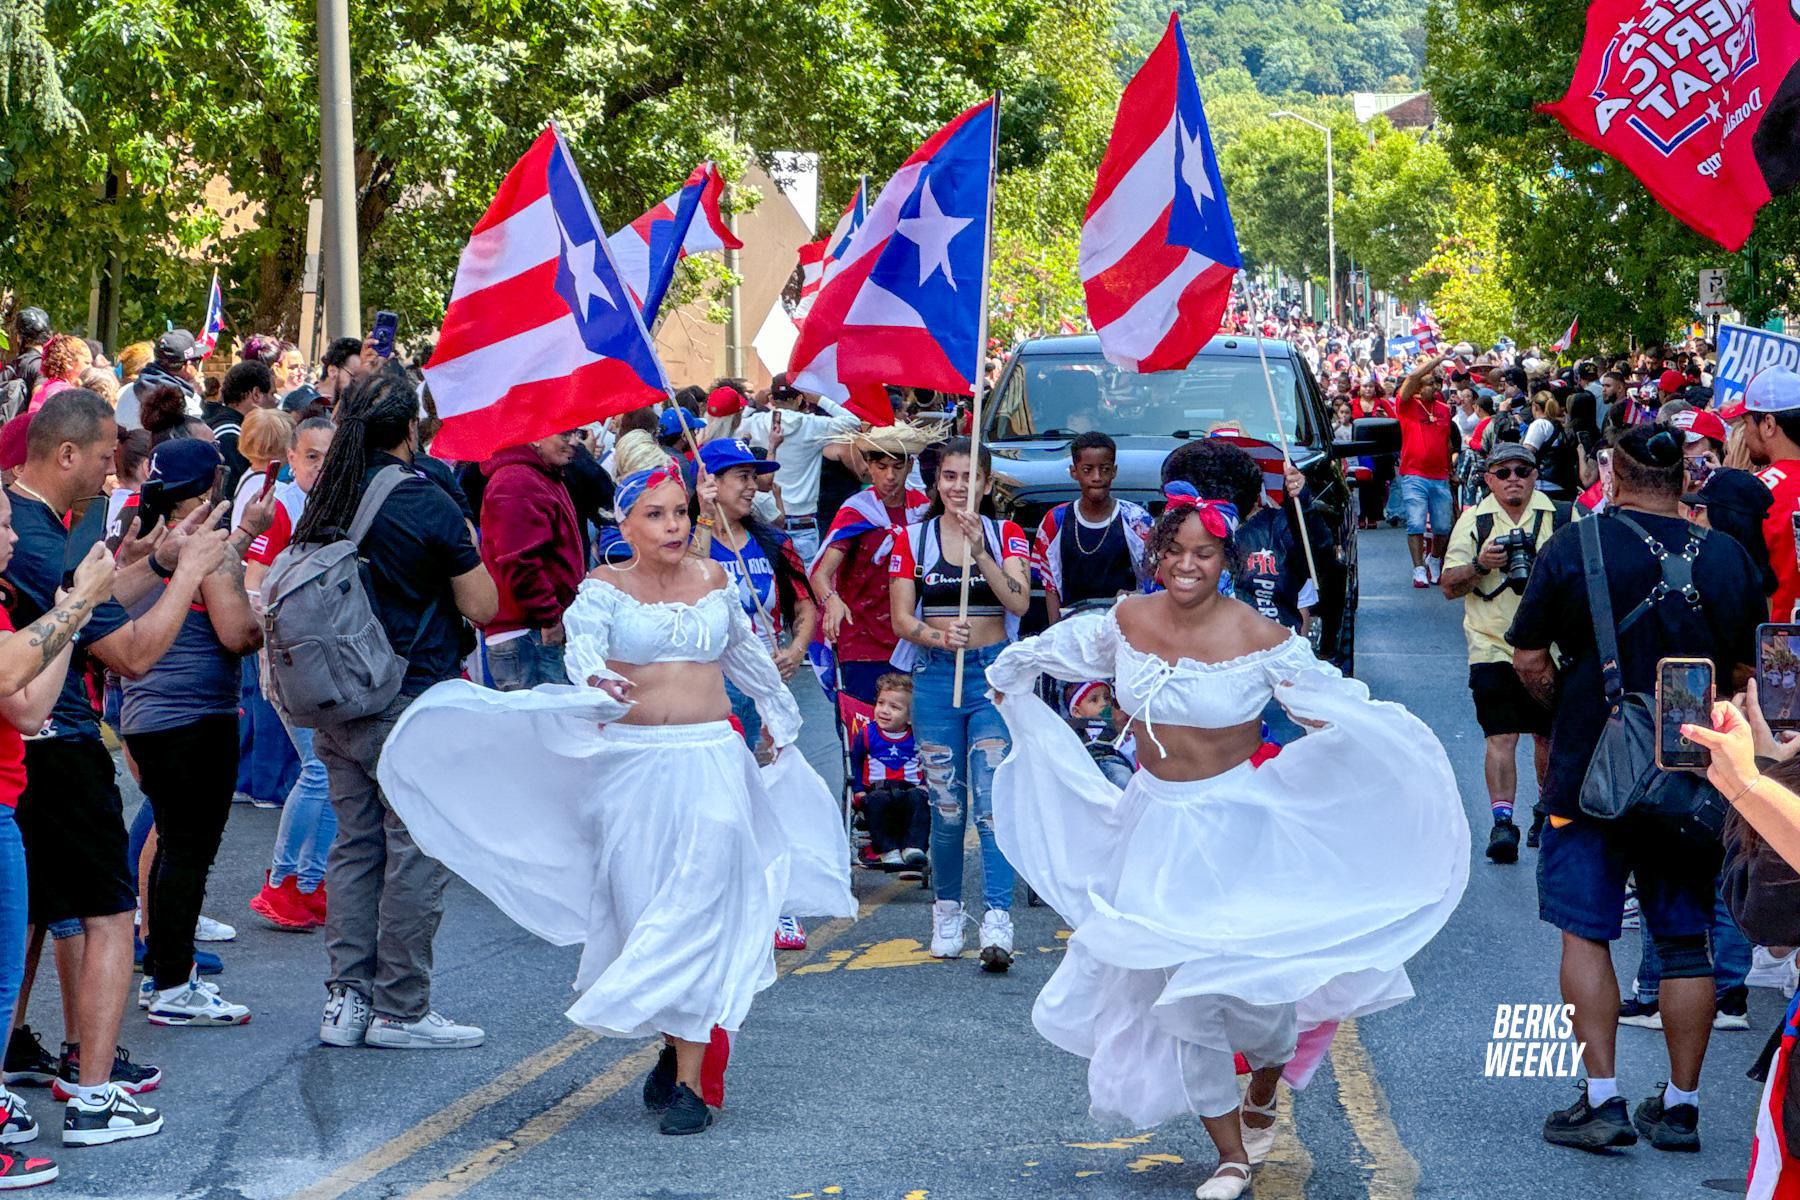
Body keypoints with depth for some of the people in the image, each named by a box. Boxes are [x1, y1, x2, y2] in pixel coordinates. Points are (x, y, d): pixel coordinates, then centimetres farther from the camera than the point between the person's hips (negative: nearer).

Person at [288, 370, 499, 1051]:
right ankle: (399, 1009, 2)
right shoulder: (425, 503, -13)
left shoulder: (327, 499, 6)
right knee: (416, 854, 0)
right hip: (411, 705, -7)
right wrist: (464, 546, 5)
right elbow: (481, 606, -9)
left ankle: (346, 1000, 14)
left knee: (355, 847, 13)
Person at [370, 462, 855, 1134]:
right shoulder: (607, 586, -1)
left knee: (699, 907, -8)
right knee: (640, 908, 2)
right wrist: (596, 679, -43)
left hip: (710, 759, 1)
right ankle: (674, 1045, 23)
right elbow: (584, 637, -21)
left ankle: (688, 1080, -9)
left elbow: (744, 651, 27)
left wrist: (778, 712, 40)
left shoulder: (713, 579, 9)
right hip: (631, 763, -1)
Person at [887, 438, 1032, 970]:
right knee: (947, 807, 4)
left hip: (993, 672, -1)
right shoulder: (911, 539, 7)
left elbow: (1019, 601, -10)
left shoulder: (1005, 536, 5)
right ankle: (946, 912, 21)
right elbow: (902, 619, 1)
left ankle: (997, 925, -18)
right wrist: (937, 636, -19)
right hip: (936, 674, 1)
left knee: (992, 802, -11)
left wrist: (979, 551, -22)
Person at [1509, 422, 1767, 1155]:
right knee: (1685, 938, 10)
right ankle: (1681, 1104, 15)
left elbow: (1528, 659, -6)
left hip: (1592, 766, -3)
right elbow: (1745, 674, 8)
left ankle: (1602, 1098, -2)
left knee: (1584, 929, 5)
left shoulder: (1576, 545, -9)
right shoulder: (1729, 558, -1)